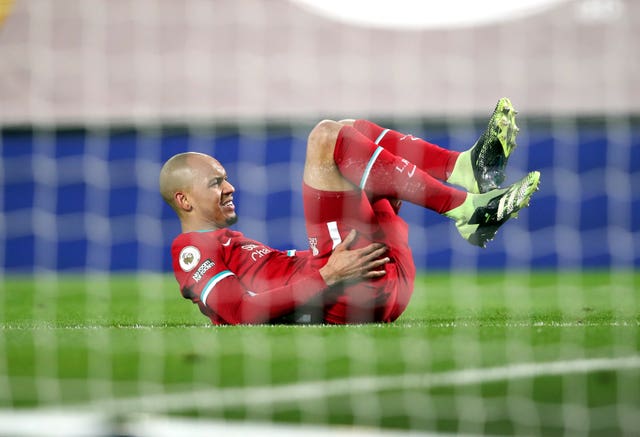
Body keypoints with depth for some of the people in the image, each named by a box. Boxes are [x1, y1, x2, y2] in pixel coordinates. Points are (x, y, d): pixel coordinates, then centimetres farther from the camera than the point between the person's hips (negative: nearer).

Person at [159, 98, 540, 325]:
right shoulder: (191, 250, 3)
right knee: (327, 137, -14)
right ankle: (466, 208, -23)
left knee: (352, 132, 16)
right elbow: (243, 313, -14)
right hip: (352, 296, -10)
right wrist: (327, 275, -20)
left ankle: (467, 168, -10)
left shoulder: (230, 242, 34)